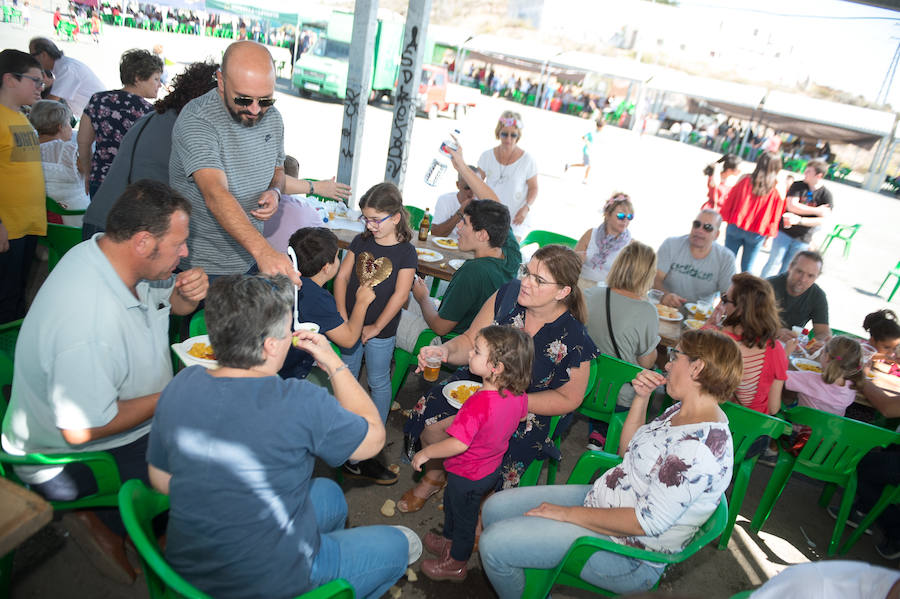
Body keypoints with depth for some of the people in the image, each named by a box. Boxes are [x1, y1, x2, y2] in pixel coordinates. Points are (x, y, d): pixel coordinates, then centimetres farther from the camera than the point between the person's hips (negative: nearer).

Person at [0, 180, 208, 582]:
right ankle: (106, 525, 5)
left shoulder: (111, 255, -10)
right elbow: (81, 429, -30)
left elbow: (168, 301, 10)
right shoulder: (89, 324, -37)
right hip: (68, 456, -9)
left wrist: (187, 295, -14)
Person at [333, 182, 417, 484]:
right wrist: (342, 315, -7)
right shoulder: (361, 241, 2)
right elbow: (342, 277, 1)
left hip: (381, 330, -4)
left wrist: (376, 327, -13)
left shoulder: (406, 252, -10)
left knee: (378, 382, 7)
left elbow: (400, 295, -14)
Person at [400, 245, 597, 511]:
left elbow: (568, 399, -9)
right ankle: (434, 476, 16)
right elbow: (470, 342, -2)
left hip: (530, 412, -4)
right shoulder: (508, 295, -11)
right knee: (430, 416, -18)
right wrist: (445, 350, -26)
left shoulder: (573, 340, -20)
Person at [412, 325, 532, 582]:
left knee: (464, 517, 19)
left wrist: (426, 453, -24)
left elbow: (459, 444, -39)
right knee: (451, 502, 32)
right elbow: (521, 417, 5)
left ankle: (456, 564, 45)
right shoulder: (519, 394, -16)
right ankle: (449, 541, 57)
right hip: (493, 468, 8)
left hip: (469, 476, -8)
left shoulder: (480, 403, -40)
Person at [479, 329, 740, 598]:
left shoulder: (701, 446, -27)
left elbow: (647, 521, -27)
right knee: (495, 507, 6)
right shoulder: (682, 411, 5)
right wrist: (641, 399, 0)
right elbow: (627, 452, 14)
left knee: (494, 543, -15)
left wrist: (567, 513, -19)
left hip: (628, 553, -10)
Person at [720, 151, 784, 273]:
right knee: (747, 267, 12)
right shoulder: (778, 190, -6)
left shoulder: (745, 180, -7)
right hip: (757, 234, 1)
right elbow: (775, 216, 0)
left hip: (736, 227, 0)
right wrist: (769, 235, 8)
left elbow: (729, 202, 0)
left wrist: (724, 218, 12)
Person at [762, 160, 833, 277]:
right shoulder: (798, 186, -2)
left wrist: (799, 220, -25)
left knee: (786, 270, 6)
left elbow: (821, 220, -12)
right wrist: (816, 210, -16)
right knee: (774, 262, -3)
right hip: (785, 231, 0)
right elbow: (791, 206, -15)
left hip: (803, 239, 0)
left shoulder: (826, 196, -4)